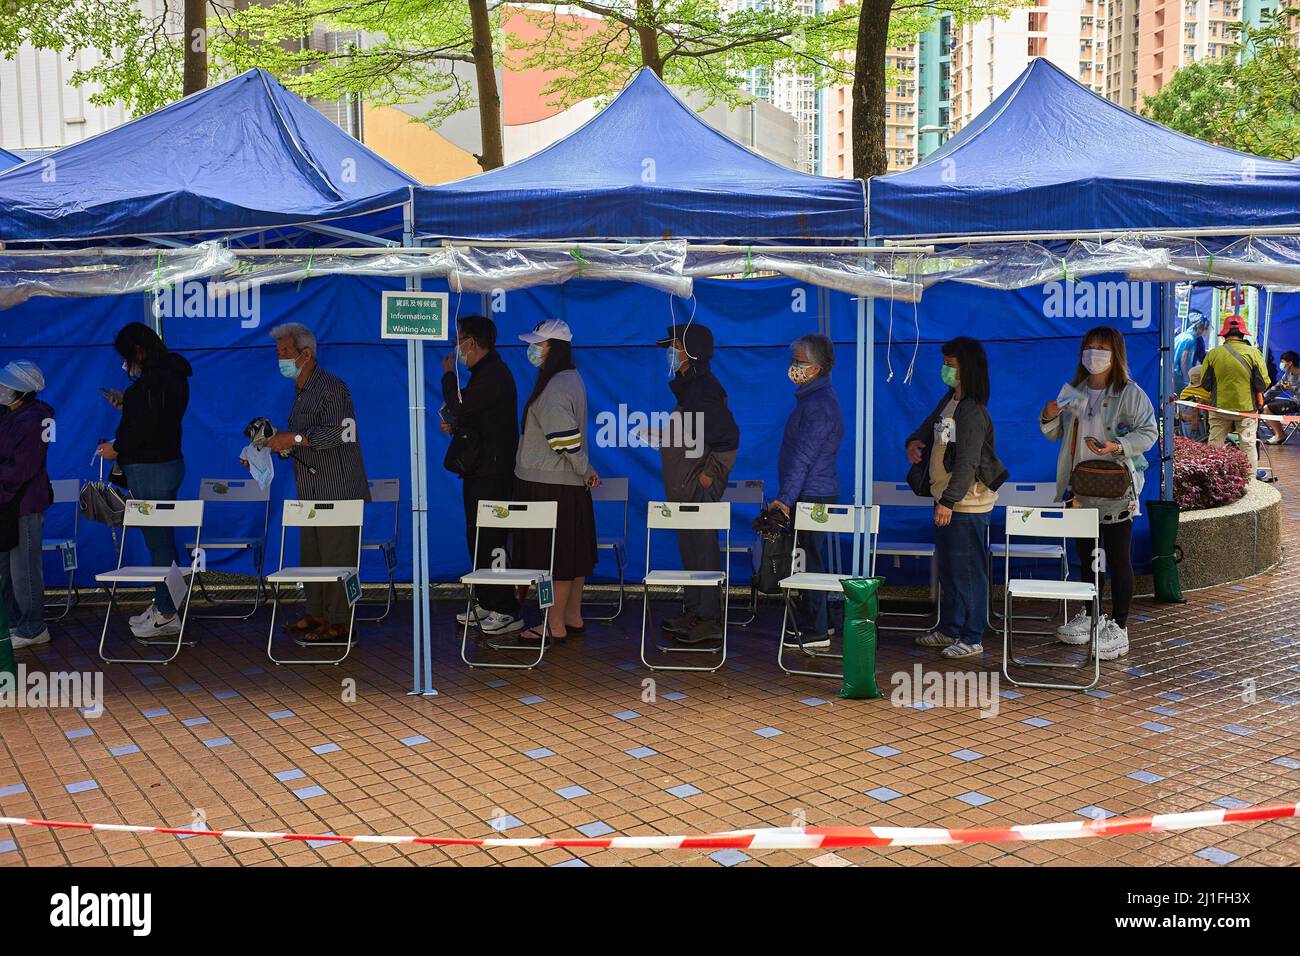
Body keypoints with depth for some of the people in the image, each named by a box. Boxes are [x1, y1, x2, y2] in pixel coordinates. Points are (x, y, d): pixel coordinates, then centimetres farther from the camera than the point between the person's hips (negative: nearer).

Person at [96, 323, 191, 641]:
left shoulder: (150, 382, -19)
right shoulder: (174, 375, 12)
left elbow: (145, 429, -23)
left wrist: (116, 449, -9)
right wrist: (126, 403, 19)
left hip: (148, 470, -10)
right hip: (170, 461, 10)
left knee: (157, 541, -4)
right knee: (163, 540, 16)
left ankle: (166, 615, 2)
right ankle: (162, 606, 25)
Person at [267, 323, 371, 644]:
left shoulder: (331, 388, -12)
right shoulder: (302, 391, 18)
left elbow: (339, 433, -24)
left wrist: (294, 439, -21)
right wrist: (281, 442, 10)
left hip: (338, 492, -10)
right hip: (312, 494, 10)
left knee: (336, 557, -6)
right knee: (311, 555, 14)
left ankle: (339, 624, -1)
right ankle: (316, 614, 24)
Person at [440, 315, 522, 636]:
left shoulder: (493, 374, -16)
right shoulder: (486, 371, 17)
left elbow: (460, 407, -21)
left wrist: (449, 374, -6)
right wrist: (456, 427, 10)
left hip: (491, 473, -11)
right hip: (481, 468, 11)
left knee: (489, 540, -8)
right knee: (478, 538, 14)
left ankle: (506, 611, -4)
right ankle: (487, 604, 22)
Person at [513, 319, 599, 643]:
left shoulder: (555, 388, -19)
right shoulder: (571, 379, 14)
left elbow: (567, 440, -22)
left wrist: (585, 471, -12)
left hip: (550, 485, -10)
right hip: (570, 484, 10)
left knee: (554, 555, -3)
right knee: (573, 553, 14)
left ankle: (555, 625, 4)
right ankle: (573, 617, 23)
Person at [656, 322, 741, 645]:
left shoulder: (706, 388, -16)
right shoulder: (686, 386, 14)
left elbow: (728, 438, -20)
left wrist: (710, 472, -18)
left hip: (701, 485, -10)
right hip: (684, 485, 10)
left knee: (703, 546, -5)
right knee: (689, 547, 14)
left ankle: (710, 619, 1)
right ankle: (693, 611, 23)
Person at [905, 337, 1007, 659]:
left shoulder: (973, 412, -19)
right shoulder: (949, 401, 9)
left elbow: (967, 463, -24)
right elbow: (929, 426, 25)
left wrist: (949, 502, -27)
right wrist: (915, 441, 2)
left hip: (967, 504, -10)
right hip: (945, 499, 10)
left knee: (968, 571, -2)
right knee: (947, 568, 18)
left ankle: (972, 638, 6)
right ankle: (949, 629, 30)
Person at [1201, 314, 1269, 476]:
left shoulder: (1213, 353, -6)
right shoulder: (1253, 353, -8)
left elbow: (1204, 384, -1)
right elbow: (1263, 383, -7)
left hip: (1220, 407, 1)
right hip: (1247, 408, 0)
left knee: (1214, 446, 9)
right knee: (1248, 444, 8)